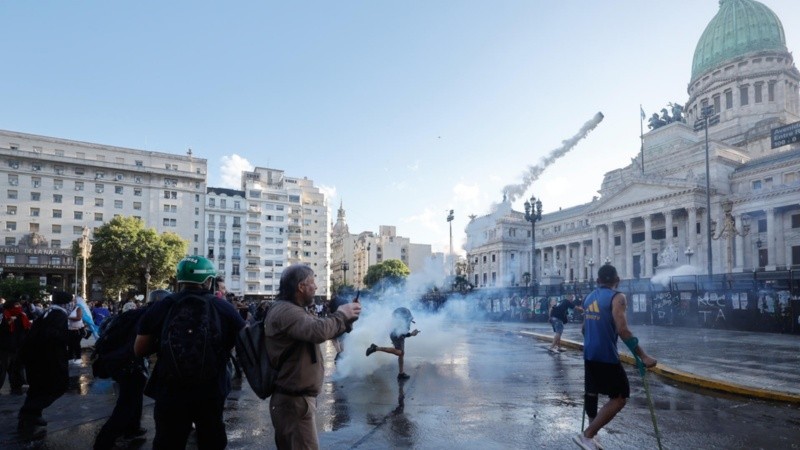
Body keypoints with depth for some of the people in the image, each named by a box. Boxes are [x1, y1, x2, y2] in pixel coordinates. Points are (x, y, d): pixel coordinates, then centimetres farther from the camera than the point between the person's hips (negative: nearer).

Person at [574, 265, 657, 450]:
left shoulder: (589, 298, 11)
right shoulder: (617, 297, -11)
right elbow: (622, 330, -21)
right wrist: (642, 356, -18)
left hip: (589, 353, 8)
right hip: (607, 356, -8)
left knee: (591, 393, 18)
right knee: (619, 398, 0)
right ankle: (587, 435, -6)